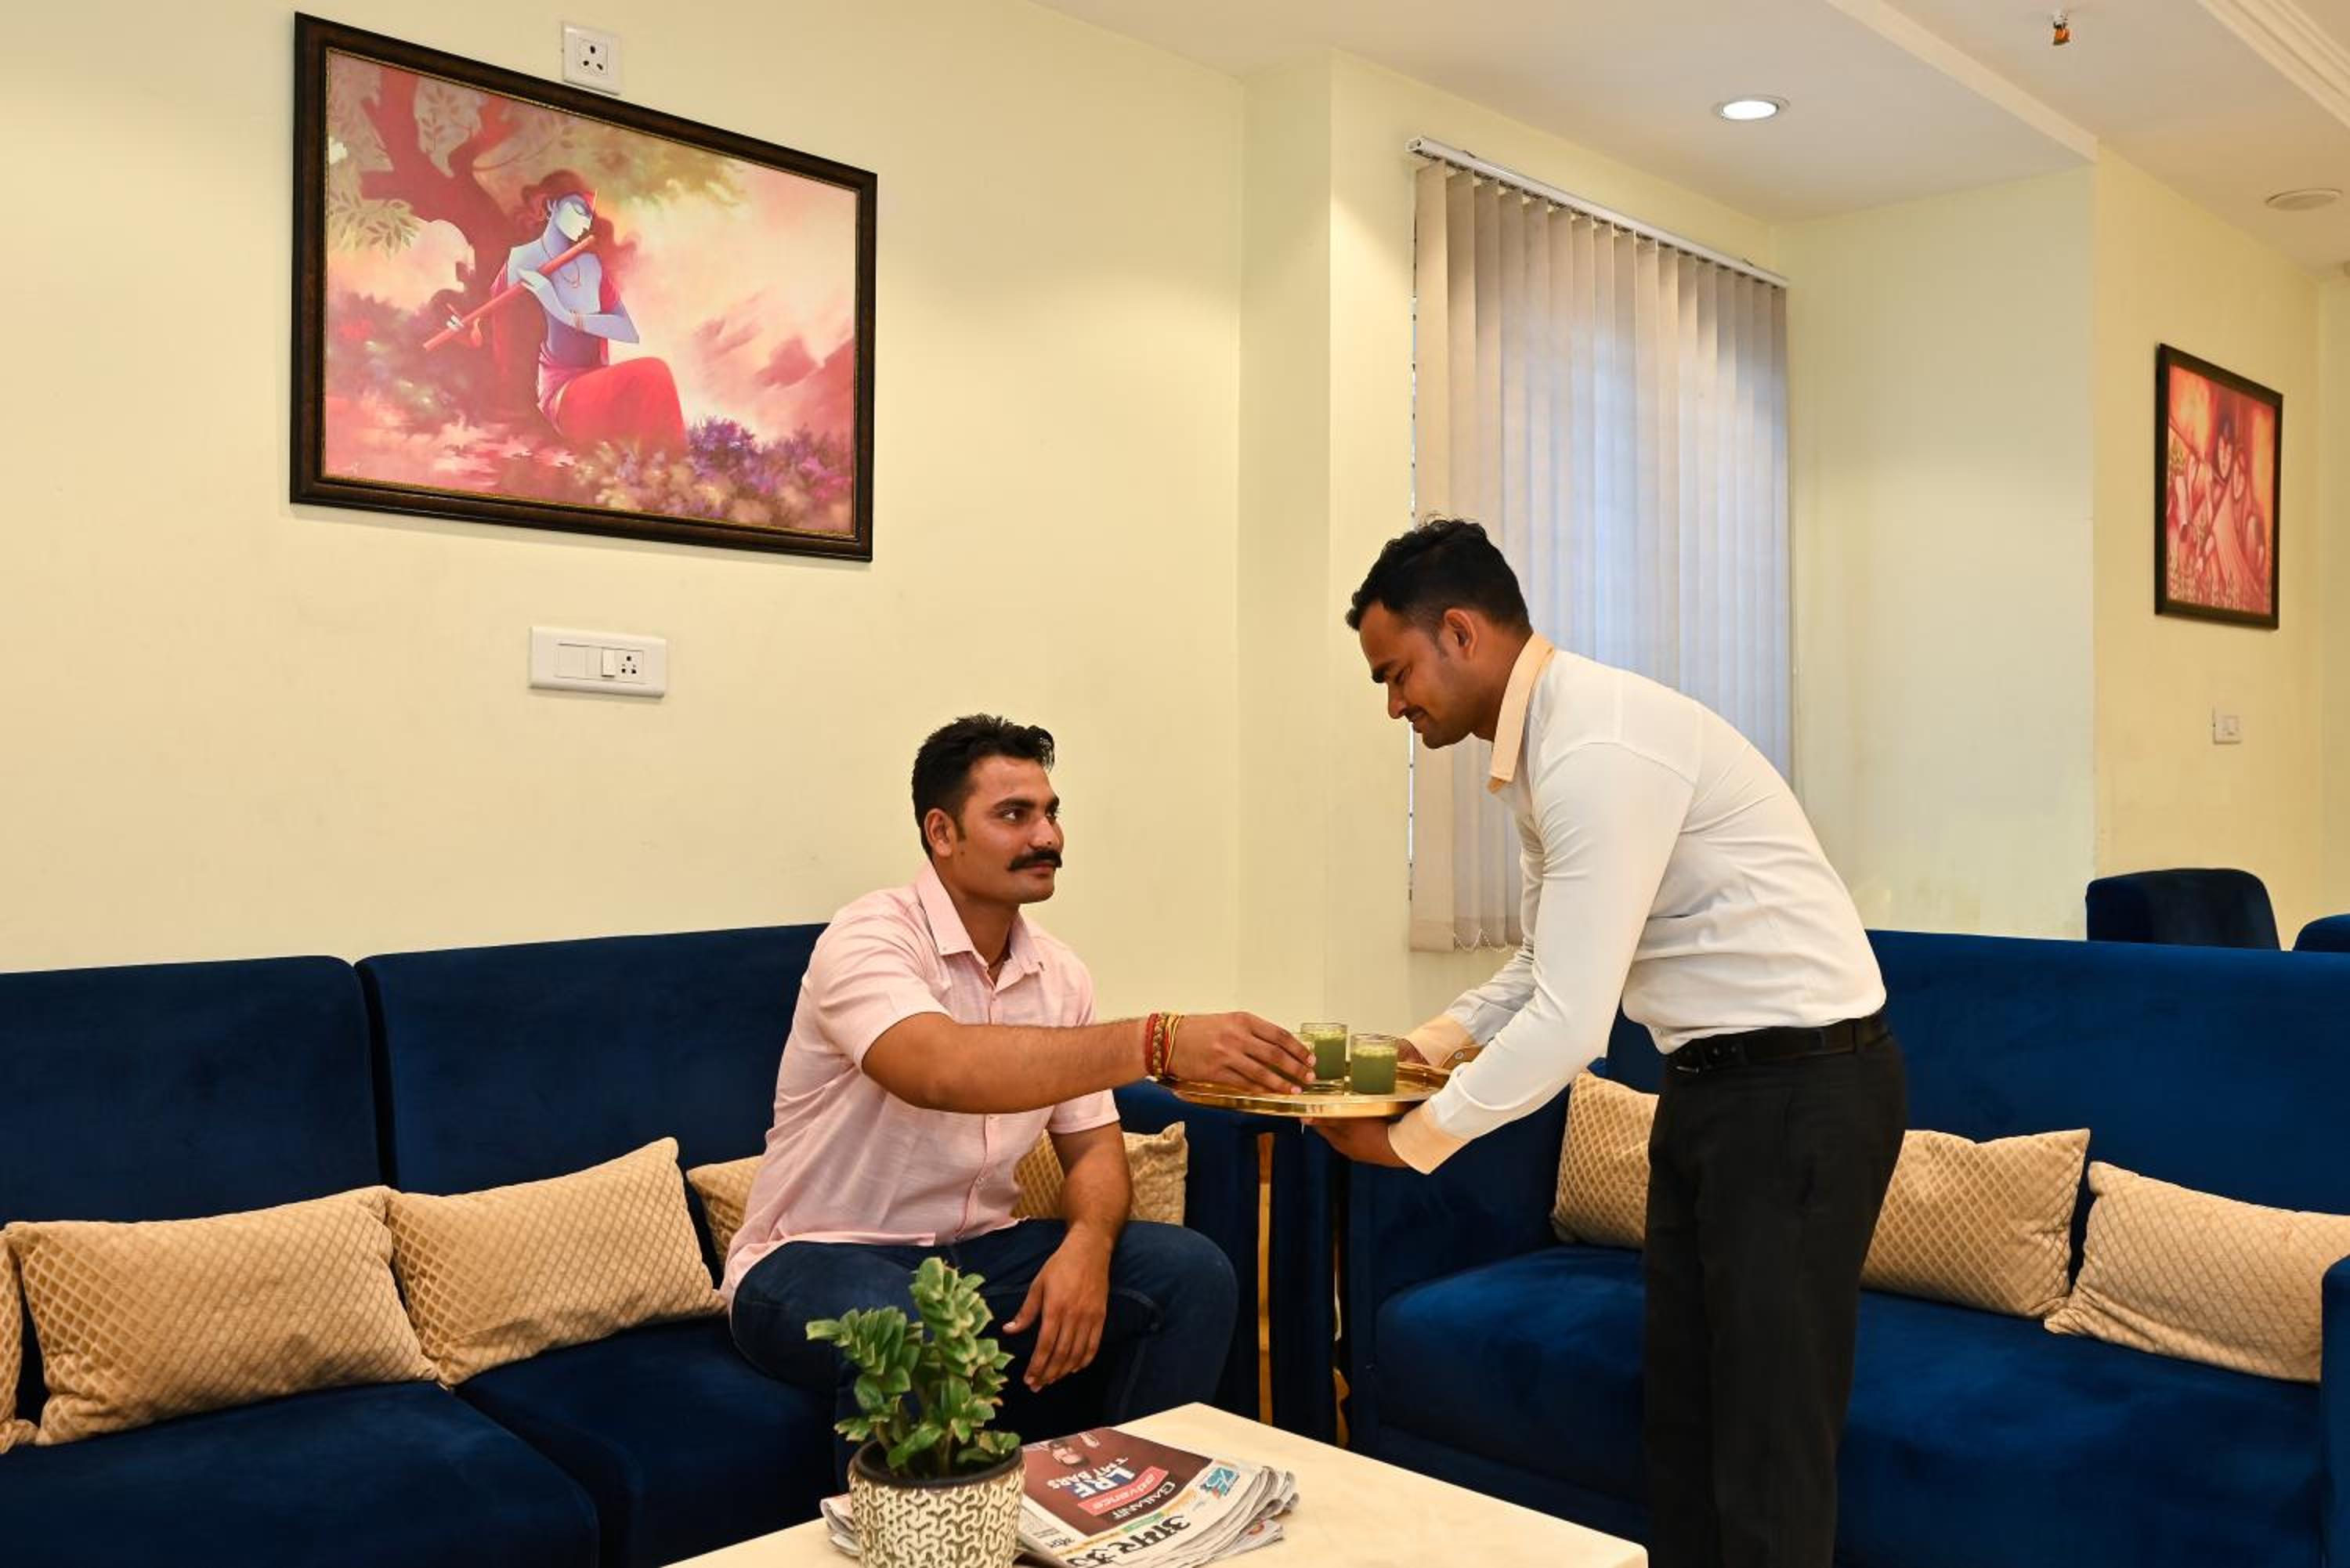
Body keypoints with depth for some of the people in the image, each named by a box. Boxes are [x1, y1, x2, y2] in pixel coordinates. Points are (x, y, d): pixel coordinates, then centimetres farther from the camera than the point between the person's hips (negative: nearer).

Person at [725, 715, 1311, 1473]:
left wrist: (1087, 1244, -18)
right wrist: (1159, 1042, -45)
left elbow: (1092, 1145, 6)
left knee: (1191, 1273, -11)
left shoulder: (1060, 974, 4)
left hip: (977, 1252, 6)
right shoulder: (870, 938, -18)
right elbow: (944, 1071, -37)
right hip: (821, 1259, -6)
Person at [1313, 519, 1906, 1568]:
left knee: (1768, 1442, 0)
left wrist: (1413, 1138, -15)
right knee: (1678, 1414, 17)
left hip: (1804, 1089, -10)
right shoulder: (1543, 744, 7)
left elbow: (1570, 1025, -26)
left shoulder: (1601, 748, -24)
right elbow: (1548, 963, 17)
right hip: (1714, 1082, 10)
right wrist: (1430, 1044, 2)